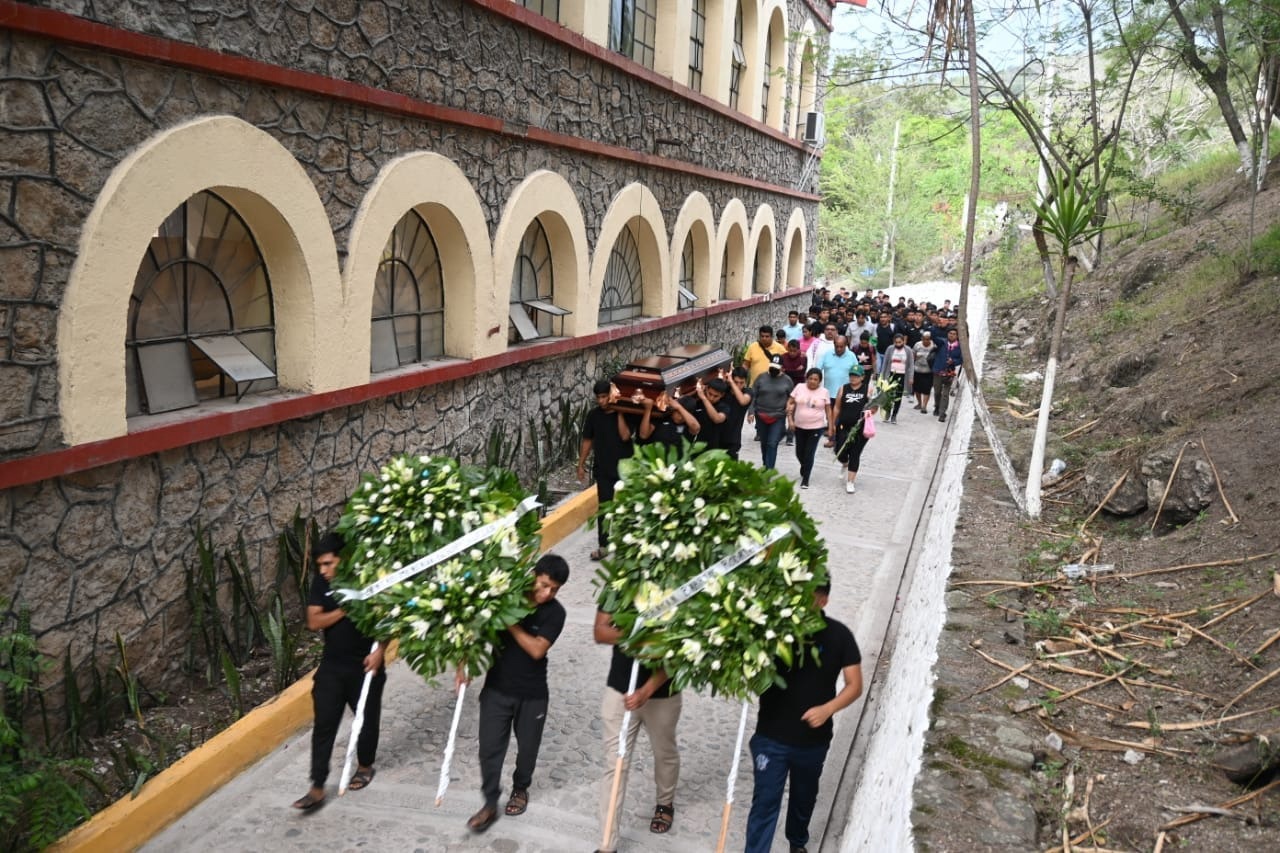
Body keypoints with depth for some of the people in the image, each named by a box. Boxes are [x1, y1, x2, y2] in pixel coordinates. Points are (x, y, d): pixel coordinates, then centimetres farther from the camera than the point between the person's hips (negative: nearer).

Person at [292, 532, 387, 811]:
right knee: (323, 724, 1)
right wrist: (345, 608, -21)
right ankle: (317, 788, 8)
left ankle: (365, 766, 38)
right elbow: (314, 622, -9)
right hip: (332, 666, 3)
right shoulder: (321, 582, -5)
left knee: (367, 720, 13)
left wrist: (379, 650, -21)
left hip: (365, 665, -2)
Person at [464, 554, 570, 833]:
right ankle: (490, 804, 20)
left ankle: (520, 789, 42)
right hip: (496, 688, 1)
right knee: (489, 748, 3)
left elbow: (537, 649, -22)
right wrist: (464, 665, -11)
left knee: (527, 748, 15)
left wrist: (511, 622, -24)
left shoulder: (555, 612, -13)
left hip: (532, 694, -1)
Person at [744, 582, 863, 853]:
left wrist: (828, 709, -22)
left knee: (804, 798, 25)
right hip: (771, 737, -2)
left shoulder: (838, 635, -10)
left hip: (813, 740, 3)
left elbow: (854, 685, -6)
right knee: (765, 802, -1)